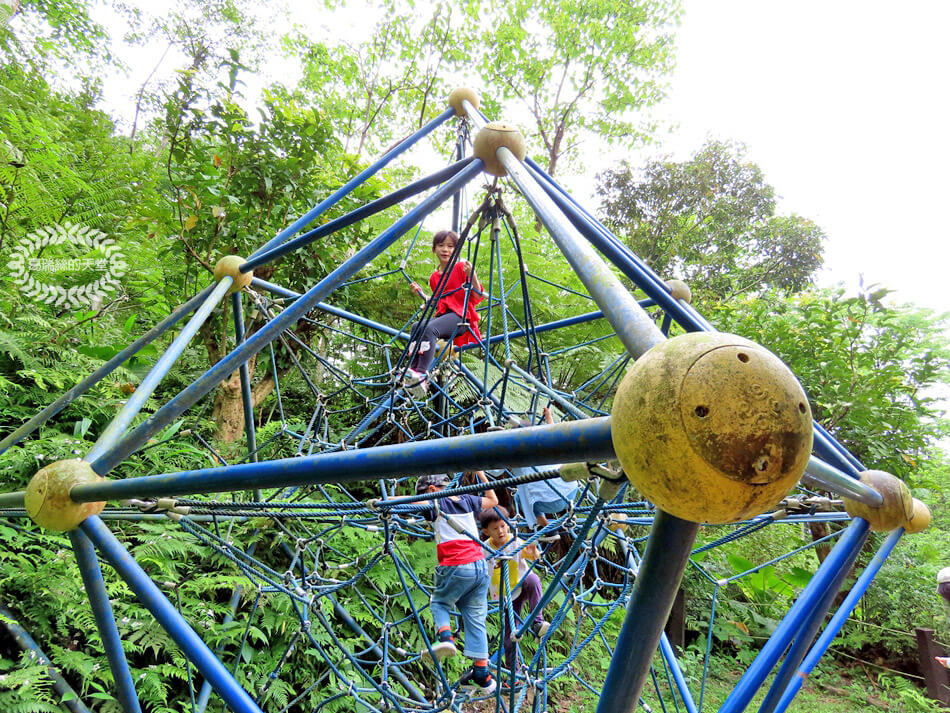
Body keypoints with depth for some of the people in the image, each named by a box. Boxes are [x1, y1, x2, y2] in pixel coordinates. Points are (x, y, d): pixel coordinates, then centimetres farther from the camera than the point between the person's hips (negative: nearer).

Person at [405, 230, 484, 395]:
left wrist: (472, 275, -16)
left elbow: (478, 297, -2)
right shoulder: (434, 277, 21)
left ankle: (422, 374, -42)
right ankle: (412, 370, -34)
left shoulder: (461, 267, 3)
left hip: (461, 315, -5)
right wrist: (421, 293, 16)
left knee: (429, 328, -34)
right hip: (442, 315, 5)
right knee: (417, 326, -27)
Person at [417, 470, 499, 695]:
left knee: (439, 603, 21)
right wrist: (481, 474, 34)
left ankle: (445, 637, -4)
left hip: (456, 568, -5)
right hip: (480, 566, 5)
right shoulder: (466, 500, 15)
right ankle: (481, 675, 12)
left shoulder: (436, 503, 0)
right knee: (475, 619, 12)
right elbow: (493, 501, 30)